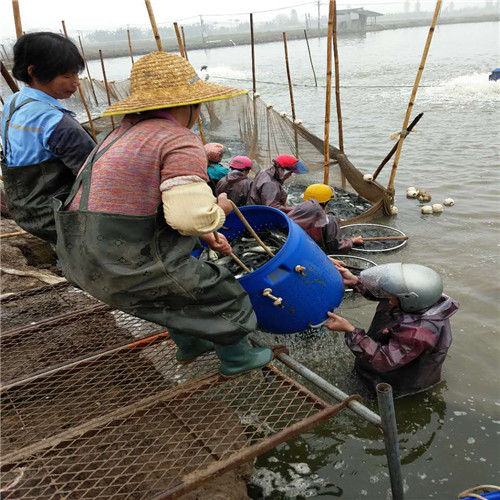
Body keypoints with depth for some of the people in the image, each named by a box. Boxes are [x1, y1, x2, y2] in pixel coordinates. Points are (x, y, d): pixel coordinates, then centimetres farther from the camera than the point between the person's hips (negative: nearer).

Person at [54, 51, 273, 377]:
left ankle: (189, 344, 52)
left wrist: (206, 235, 24)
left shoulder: (128, 135, 17)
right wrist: (219, 210, 0)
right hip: (130, 264, -8)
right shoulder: (182, 143, -13)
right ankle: (237, 359, 35)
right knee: (217, 294, 14)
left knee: (174, 286, 33)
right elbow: (191, 215, -23)